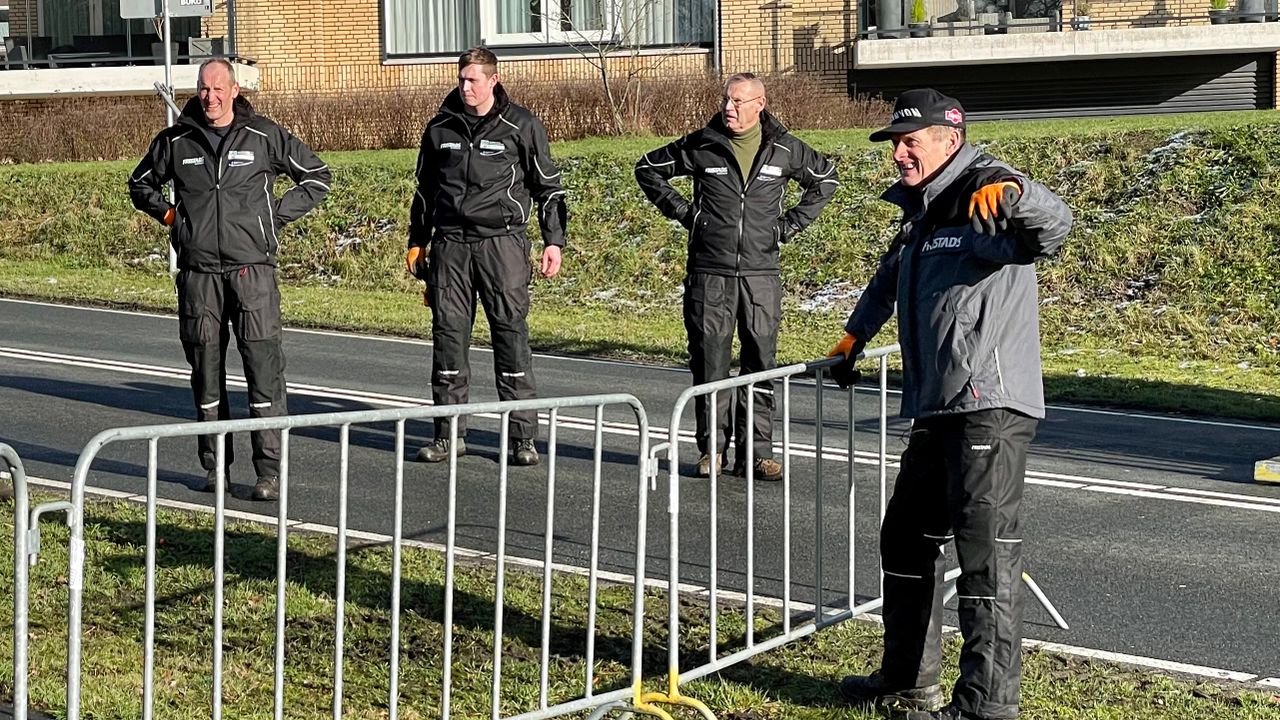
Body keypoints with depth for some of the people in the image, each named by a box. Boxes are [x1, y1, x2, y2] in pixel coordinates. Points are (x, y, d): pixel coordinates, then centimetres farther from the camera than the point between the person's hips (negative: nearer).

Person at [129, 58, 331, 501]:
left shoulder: (264, 136, 2)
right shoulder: (175, 141, 7)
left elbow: (316, 177, 12)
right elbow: (141, 183, 25)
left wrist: (276, 214, 2)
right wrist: (167, 213, 9)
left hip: (252, 269, -2)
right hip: (198, 271, 2)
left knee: (264, 367, -8)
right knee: (205, 369, 8)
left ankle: (269, 469, -4)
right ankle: (215, 465, 19)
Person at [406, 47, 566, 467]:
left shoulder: (521, 126, 2)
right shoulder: (440, 128, 12)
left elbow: (548, 186, 7)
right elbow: (424, 190, 22)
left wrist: (554, 241, 0)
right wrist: (417, 242, 20)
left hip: (501, 240, -3)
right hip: (449, 243, 3)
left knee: (511, 332, -5)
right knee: (448, 333, 3)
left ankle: (523, 436, 0)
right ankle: (449, 433, 11)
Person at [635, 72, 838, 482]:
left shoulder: (783, 149, 3)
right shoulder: (701, 146, 1)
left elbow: (825, 179, 21)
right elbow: (648, 169, 14)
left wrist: (792, 223, 11)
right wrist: (681, 211, 5)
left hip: (761, 273, 1)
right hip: (710, 273, -1)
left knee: (761, 363, 1)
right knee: (709, 362, 1)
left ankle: (756, 452, 7)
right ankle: (712, 449, 12)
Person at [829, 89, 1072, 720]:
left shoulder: (982, 196, -10)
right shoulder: (920, 215, 20)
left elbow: (1054, 225, -29)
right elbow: (887, 281, 38)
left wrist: (1013, 190, -48)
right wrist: (853, 339, 48)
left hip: (990, 406, -10)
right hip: (936, 409, 10)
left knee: (987, 551, -8)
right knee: (906, 540, 17)